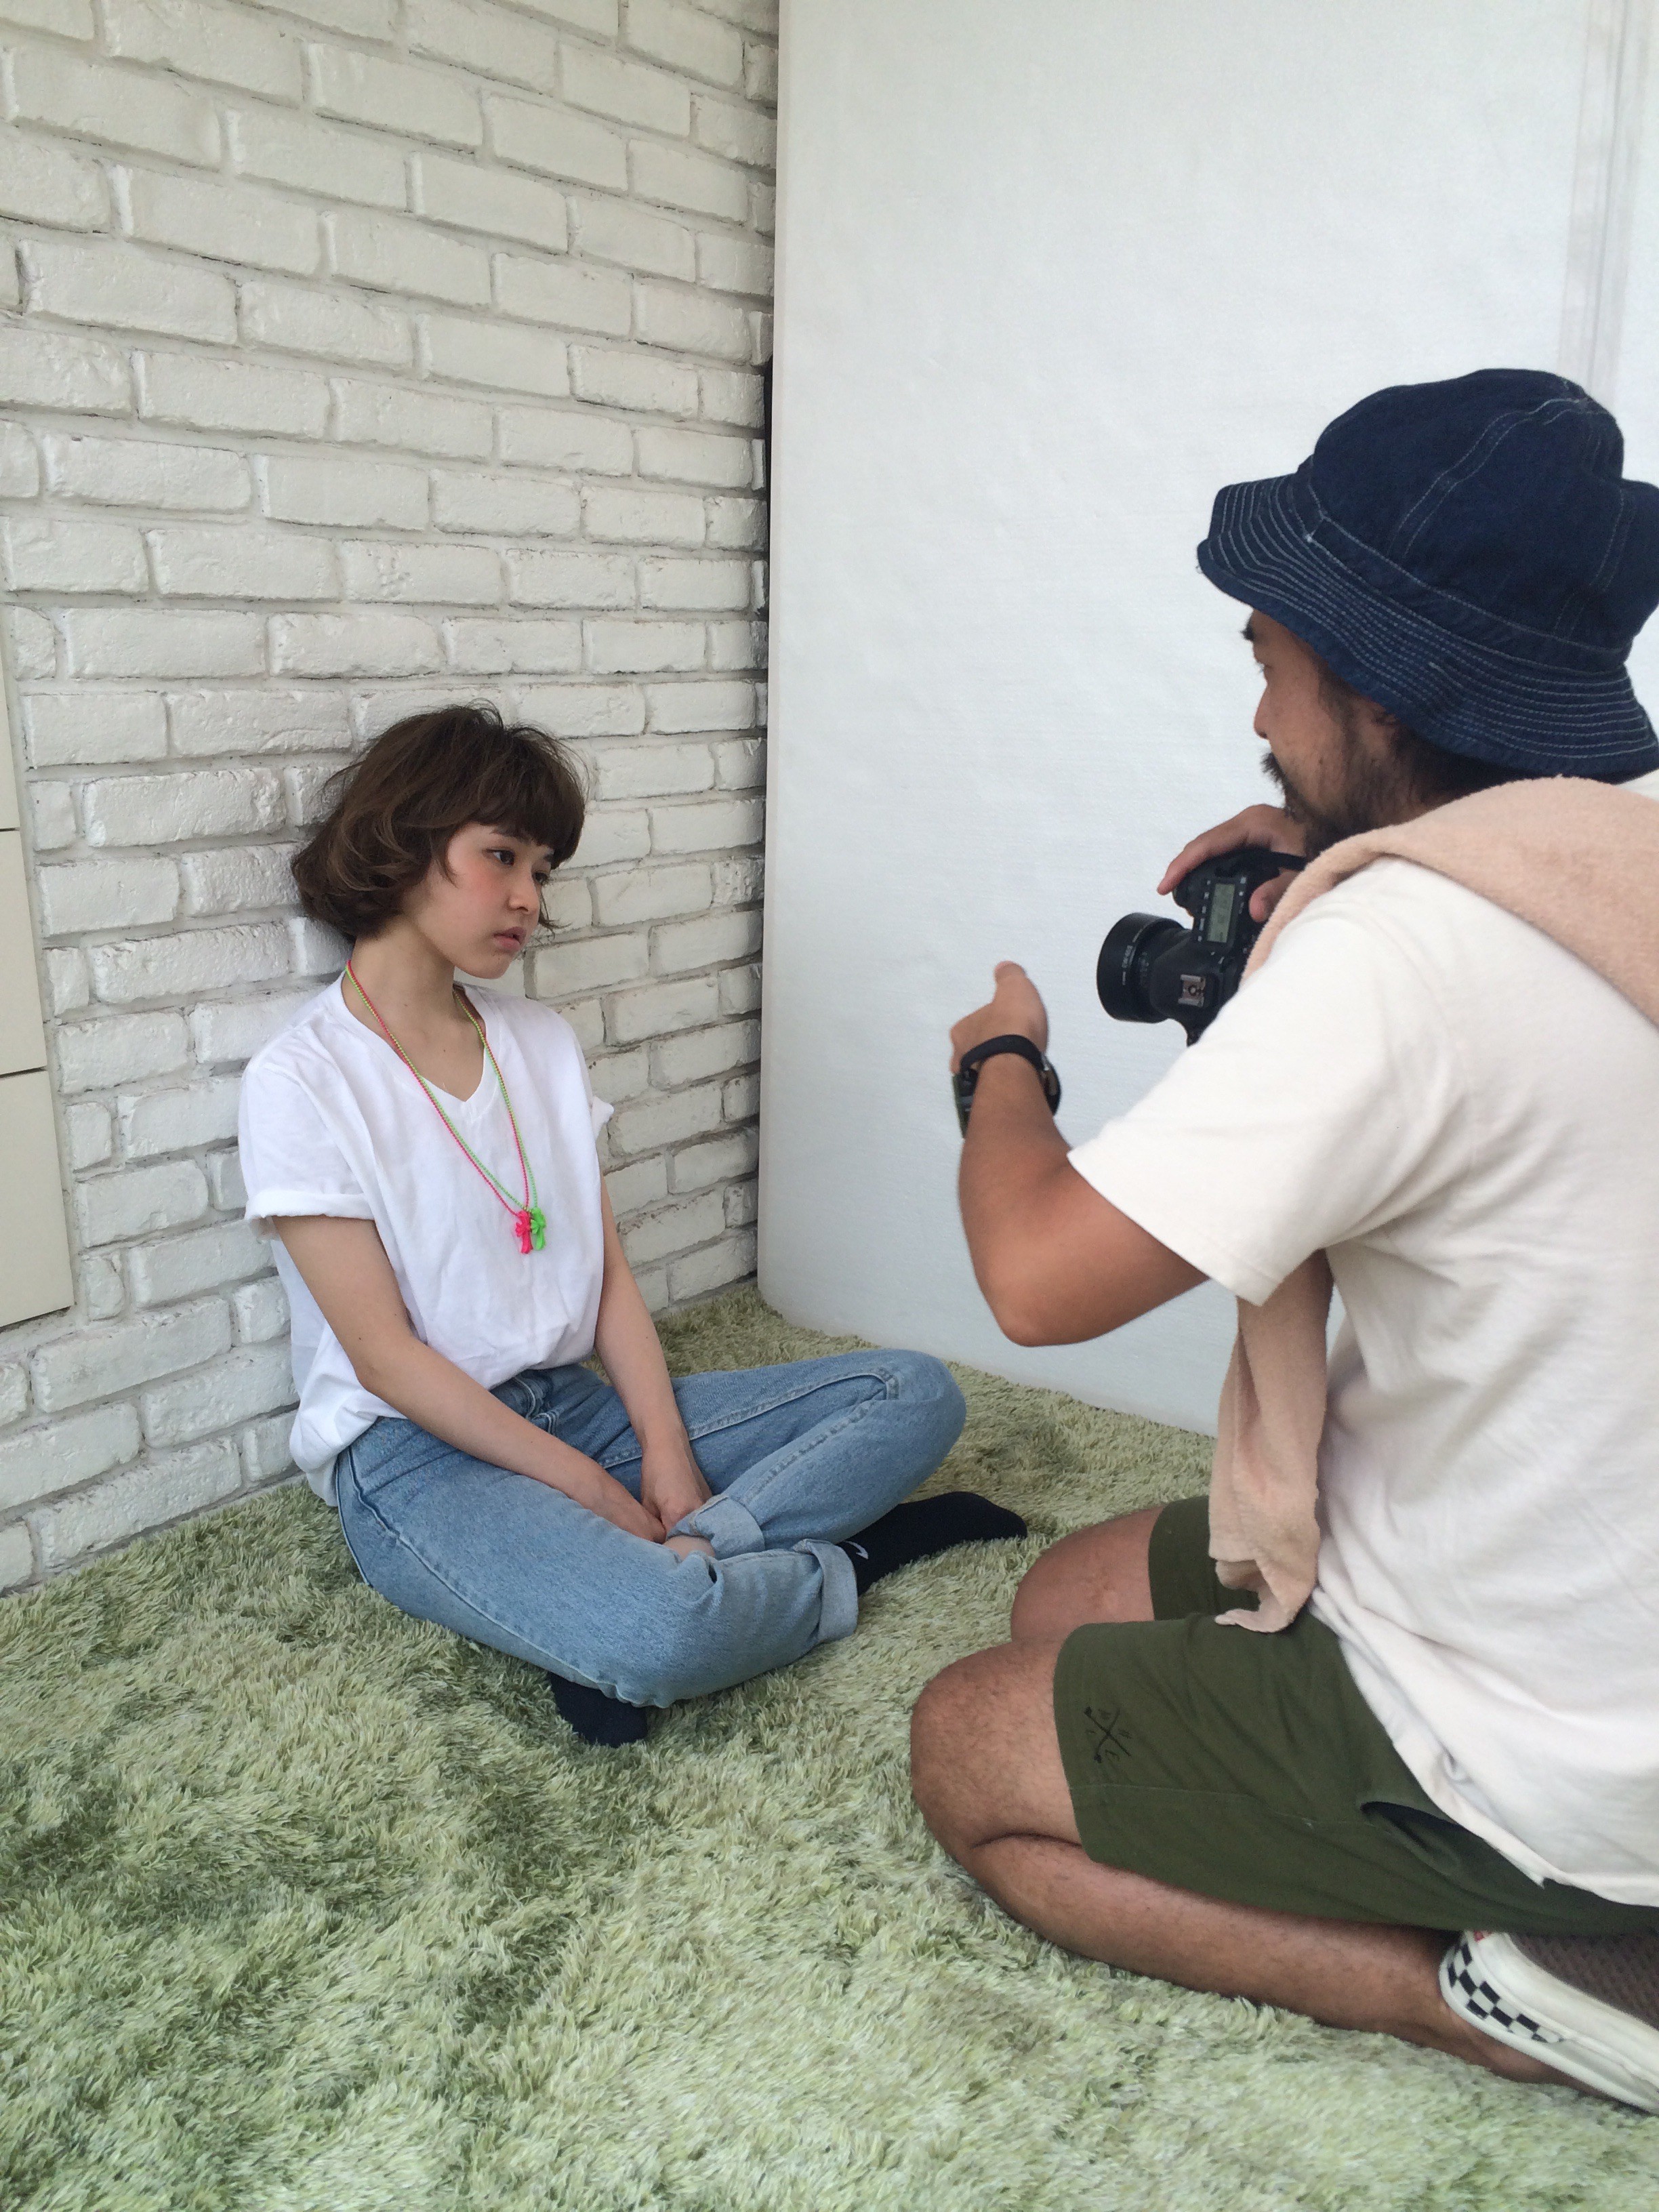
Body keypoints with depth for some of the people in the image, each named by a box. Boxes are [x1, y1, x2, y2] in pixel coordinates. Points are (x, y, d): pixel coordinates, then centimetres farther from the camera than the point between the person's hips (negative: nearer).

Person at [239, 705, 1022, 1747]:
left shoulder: (544, 1042, 10)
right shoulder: (302, 1079, -9)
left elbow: (610, 1275, 6)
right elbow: (384, 1356, -13)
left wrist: (665, 1455, -9)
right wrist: (593, 1492, -16)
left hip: (578, 1403, 7)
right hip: (419, 1452, -6)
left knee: (918, 1394, -5)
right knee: (663, 1630, -37)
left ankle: (673, 1557, -21)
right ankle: (836, 1565, -7)